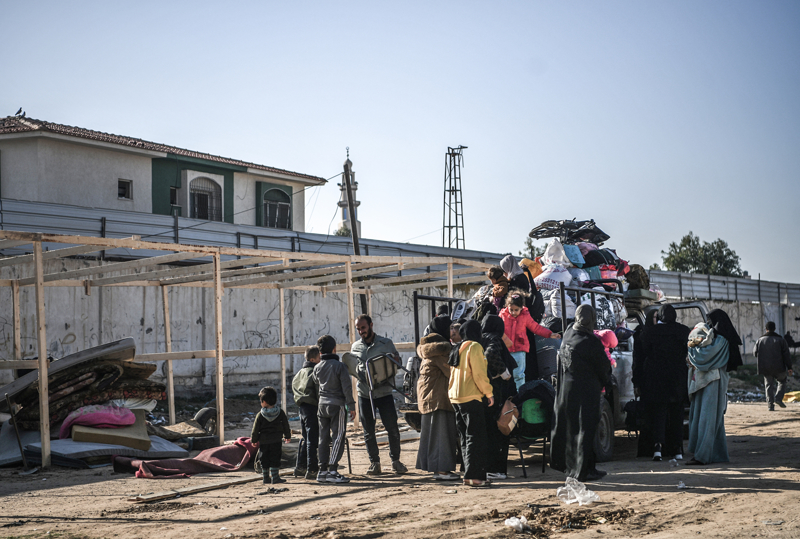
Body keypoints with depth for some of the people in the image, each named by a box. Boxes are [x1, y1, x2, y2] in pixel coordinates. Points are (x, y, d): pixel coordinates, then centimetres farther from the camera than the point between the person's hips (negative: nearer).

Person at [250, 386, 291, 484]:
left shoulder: (260, 415, -9)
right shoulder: (280, 413, -4)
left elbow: (255, 430, -4)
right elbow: (286, 426, 5)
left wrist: (254, 440, 10)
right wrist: (287, 436, 20)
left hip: (263, 442, 0)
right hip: (276, 441, 0)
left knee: (264, 459, 11)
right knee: (275, 458, 3)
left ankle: (266, 477, 16)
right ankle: (275, 477, -1)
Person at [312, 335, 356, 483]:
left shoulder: (317, 368, 7)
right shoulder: (339, 366, -8)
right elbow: (346, 388, -9)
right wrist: (351, 406, -5)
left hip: (322, 405, 5)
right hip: (337, 405, -5)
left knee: (324, 438, 9)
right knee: (338, 437, -3)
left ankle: (322, 470, 9)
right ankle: (332, 471, -9)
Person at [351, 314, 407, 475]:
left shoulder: (386, 343, 4)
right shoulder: (355, 347, 11)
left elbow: (397, 363, 9)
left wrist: (393, 360, -13)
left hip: (384, 393, -2)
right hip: (364, 394, 2)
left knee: (392, 429, -3)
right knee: (368, 432, 6)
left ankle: (395, 460, 11)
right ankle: (374, 462, 17)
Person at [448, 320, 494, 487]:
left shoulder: (456, 349, 15)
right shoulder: (475, 347, -9)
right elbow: (479, 373, -15)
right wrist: (489, 393, -8)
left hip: (455, 397, 8)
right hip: (472, 397, -8)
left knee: (465, 437, 12)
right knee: (475, 437, -7)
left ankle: (470, 473, 13)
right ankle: (472, 475, -11)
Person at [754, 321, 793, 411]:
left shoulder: (760, 340, 2)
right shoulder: (780, 340, -1)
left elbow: (755, 353, 10)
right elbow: (786, 354, -3)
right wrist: (789, 367, 0)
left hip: (765, 368, 1)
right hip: (778, 367, -1)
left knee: (769, 385, 7)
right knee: (782, 382, 16)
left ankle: (770, 404, -2)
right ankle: (778, 398, -5)